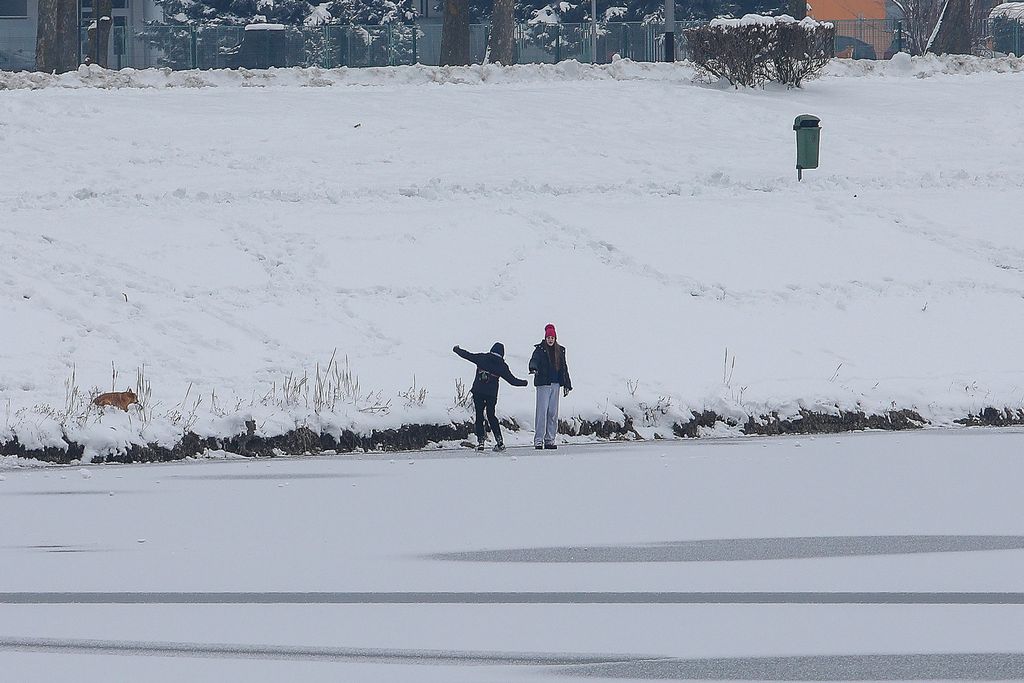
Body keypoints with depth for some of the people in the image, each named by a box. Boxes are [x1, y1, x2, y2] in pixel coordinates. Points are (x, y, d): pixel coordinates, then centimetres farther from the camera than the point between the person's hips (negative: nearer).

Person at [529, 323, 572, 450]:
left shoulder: (560, 350, 12)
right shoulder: (540, 349, -2)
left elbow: (564, 368, 18)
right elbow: (534, 360, -20)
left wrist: (567, 385, 17)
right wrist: (533, 368, -43)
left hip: (555, 384, 5)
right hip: (543, 384, -5)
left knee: (553, 413, 6)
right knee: (542, 411, -9)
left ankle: (550, 439, 11)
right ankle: (538, 440, -9)